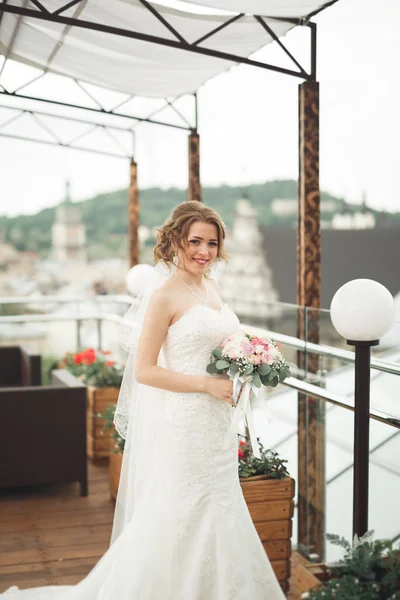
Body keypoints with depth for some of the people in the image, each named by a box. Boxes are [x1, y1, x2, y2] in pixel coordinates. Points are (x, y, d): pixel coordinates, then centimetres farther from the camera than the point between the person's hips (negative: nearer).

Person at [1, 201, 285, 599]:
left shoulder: (210, 288, 9)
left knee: (215, 518, 17)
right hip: (183, 424, -8)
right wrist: (207, 384, -19)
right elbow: (144, 370, -17)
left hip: (216, 427, 8)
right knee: (182, 520, 2)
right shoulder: (164, 295, -14)